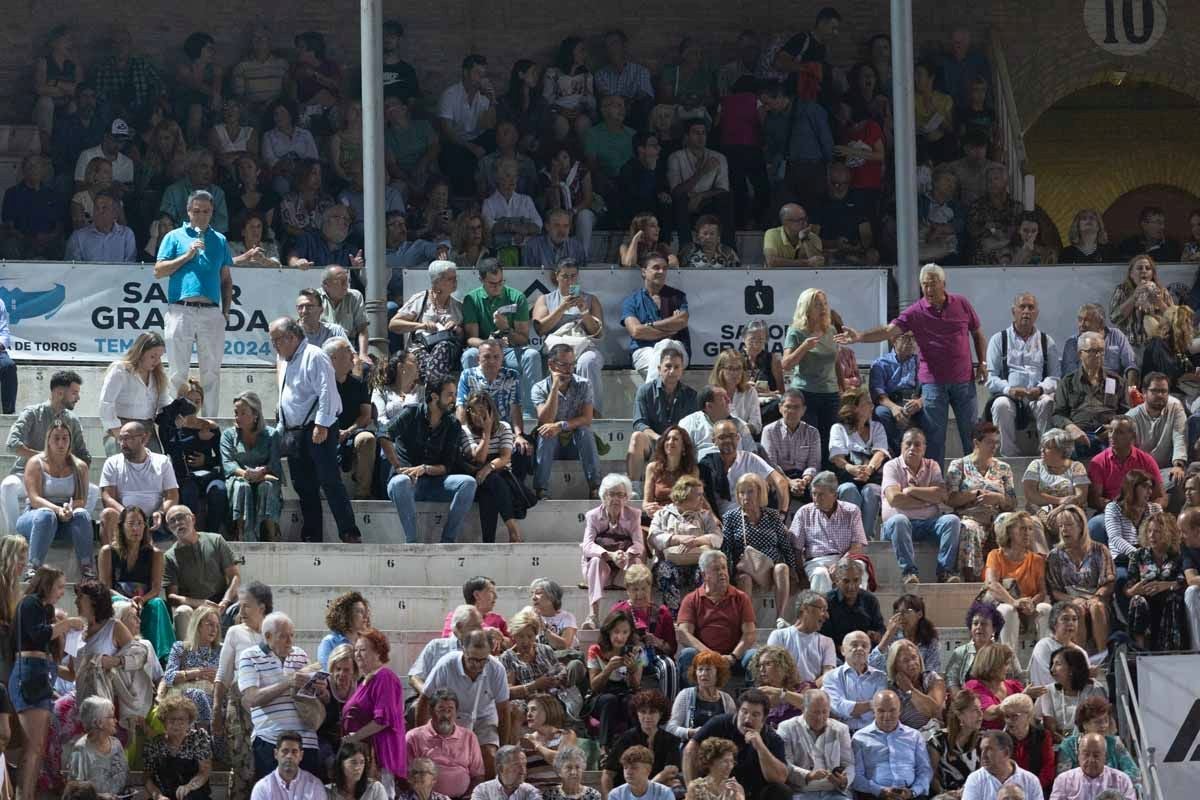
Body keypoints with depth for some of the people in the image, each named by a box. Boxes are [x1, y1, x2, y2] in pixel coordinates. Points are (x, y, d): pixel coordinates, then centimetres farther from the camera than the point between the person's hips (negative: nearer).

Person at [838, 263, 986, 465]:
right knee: (934, 436, 2)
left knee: (970, 433, 7)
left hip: (963, 380, 1)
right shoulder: (915, 312, -4)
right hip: (933, 382, -1)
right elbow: (889, 330, -15)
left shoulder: (962, 304, 2)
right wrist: (860, 337, -28)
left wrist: (982, 362, 5)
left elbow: (978, 334, 14)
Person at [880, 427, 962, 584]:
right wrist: (928, 499, -7)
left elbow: (943, 495, -4)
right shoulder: (892, 466, 4)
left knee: (952, 520, -23)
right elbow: (894, 499, -13)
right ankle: (909, 571, -39)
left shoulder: (932, 466, 13)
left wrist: (912, 491, -7)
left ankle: (945, 571, -30)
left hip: (928, 523, 3)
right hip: (901, 524, -3)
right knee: (899, 520, -36)